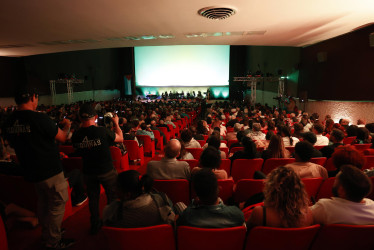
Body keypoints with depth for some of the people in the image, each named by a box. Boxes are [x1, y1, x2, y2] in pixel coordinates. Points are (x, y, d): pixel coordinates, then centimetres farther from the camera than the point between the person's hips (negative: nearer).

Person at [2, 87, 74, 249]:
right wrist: (67, 126, 7)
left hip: (31, 172, 8)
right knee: (56, 205, 8)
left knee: (43, 204, 24)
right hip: (50, 170, -8)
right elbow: (62, 137, -12)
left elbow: (12, 144, 17)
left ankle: (46, 236, 40)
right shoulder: (39, 118, -21)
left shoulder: (8, 122, 1)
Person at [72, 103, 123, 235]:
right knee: (112, 197, 17)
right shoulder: (102, 131, -24)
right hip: (106, 171, -3)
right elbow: (120, 138, -9)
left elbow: (78, 151, 7)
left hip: (88, 172, 4)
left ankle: (95, 224, 34)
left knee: (93, 198, 20)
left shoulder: (76, 135, -12)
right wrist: (116, 123, 5)